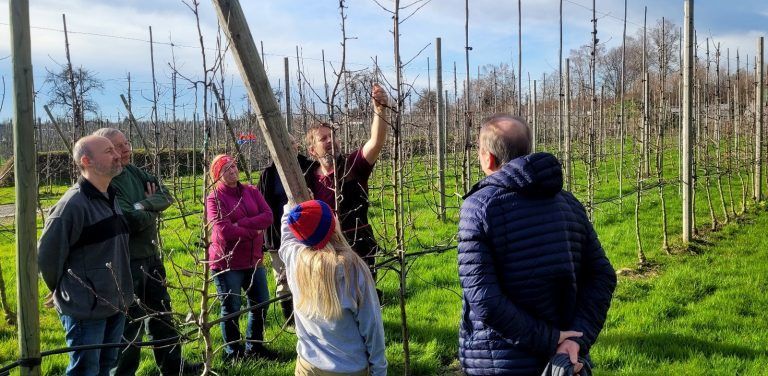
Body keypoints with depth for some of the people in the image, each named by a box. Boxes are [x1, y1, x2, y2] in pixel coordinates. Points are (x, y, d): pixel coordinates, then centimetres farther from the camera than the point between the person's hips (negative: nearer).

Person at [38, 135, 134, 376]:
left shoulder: (111, 198, 8)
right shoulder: (73, 204, -20)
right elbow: (47, 255, -17)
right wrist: (67, 292, -3)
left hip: (115, 304, 8)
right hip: (85, 310, -8)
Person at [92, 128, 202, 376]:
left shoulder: (133, 171, 5)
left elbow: (165, 196, -1)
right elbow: (132, 221, -26)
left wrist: (144, 205, -20)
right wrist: (153, 209, -8)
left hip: (151, 255, 9)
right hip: (127, 262, -9)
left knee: (161, 312, 19)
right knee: (130, 321, 1)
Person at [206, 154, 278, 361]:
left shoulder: (251, 191, 6)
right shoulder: (215, 198, -11)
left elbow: (268, 216, -8)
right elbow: (224, 231, -22)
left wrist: (241, 224, -20)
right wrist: (254, 231, -12)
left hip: (254, 260, 6)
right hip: (227, 262, -6)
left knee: (260, 303, 14)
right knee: (231, 308, 3)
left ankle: (254, 346, 32)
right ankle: (233, 352, 21)